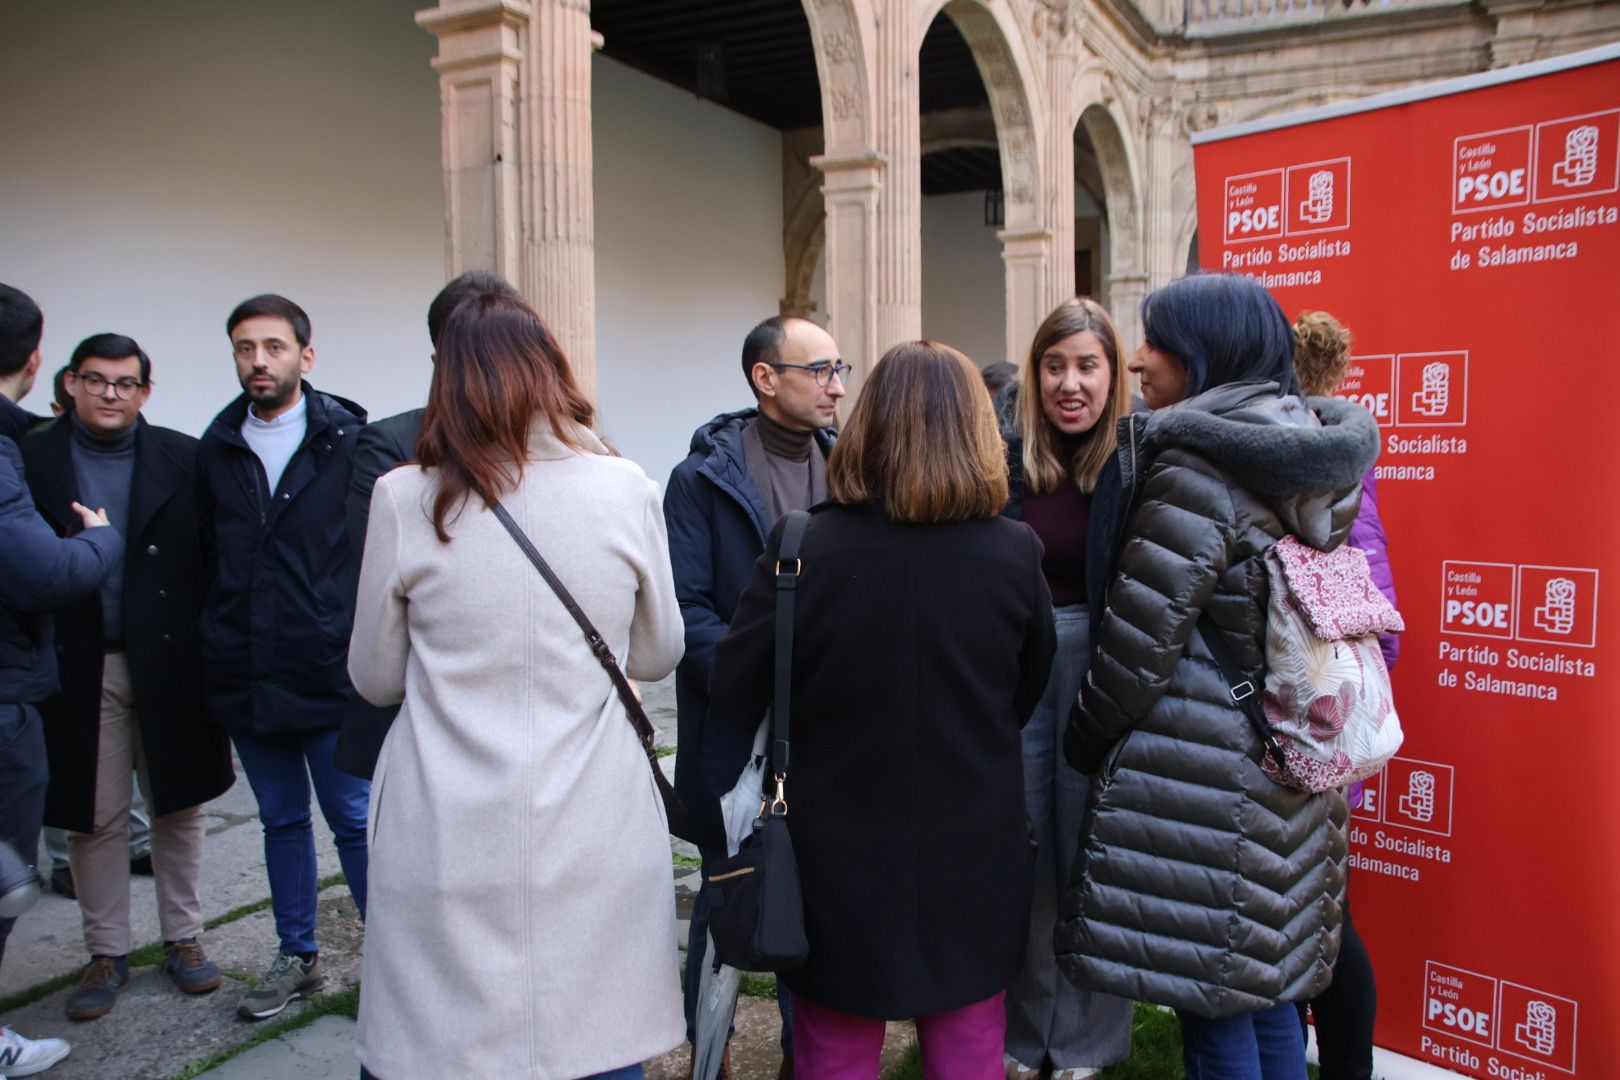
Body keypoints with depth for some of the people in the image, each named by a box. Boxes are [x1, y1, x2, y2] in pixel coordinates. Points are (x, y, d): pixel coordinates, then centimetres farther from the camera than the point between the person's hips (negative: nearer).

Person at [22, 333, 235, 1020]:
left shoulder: (183, 460, 1)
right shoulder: (31, 460, 1)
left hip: (169, 663, 0)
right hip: (78, 670, 0)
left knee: (179, 807, 10)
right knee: (94, 820, 10)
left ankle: (183, 938, 27)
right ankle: (107, 953, 26)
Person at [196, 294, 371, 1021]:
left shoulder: (350, 441, -6)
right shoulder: (216, 448, 7)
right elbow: (207, 556, 14)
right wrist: (220, 644, 9)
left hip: (332, 674, -4)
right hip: (247, 679, 5)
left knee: (355, 820, 4)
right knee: (281, 821, 17)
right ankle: (297, 957, 33)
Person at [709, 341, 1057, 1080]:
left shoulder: (801, 548, -18)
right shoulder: (1014, 554, -11)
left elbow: (733, 702, -10)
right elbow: (1029, 698, 3)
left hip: (839, 859, -1)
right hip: (974, 859, 2)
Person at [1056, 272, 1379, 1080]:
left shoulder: (1199, 467, -17)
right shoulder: (1311, 457, 8)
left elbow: (1146, 628, -16)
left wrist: (1086, 739, -2)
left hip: (1207, 774, -9)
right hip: (1290, 767, 9)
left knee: (1213, 1011, 3)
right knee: (1265, 983, 20)